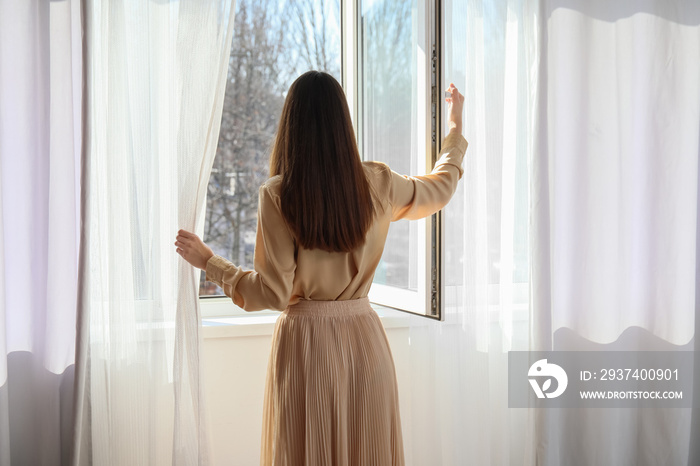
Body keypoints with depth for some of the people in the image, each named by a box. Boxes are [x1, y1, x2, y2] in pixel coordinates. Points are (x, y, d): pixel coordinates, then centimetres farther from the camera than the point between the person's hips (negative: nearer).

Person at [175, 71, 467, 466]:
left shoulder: (277, 195, -12)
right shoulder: (376, 185, -1)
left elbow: (272, 293, -12)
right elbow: (441, 189, 18)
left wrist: (209, 262, 1)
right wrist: (456, 131, 34)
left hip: (306, 341, -3)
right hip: (365, 339, 3)